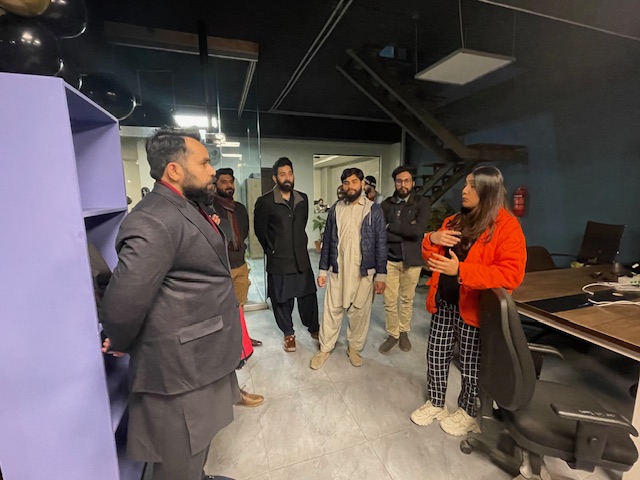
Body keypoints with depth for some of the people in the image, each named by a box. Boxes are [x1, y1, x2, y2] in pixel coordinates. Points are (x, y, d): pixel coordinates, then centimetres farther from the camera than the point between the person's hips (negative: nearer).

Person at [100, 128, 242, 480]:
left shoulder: (187, 209, 9)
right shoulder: (154, 221, -24)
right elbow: (123, 302, -26)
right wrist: (120, 345, -8)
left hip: (200, 355, 9)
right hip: (182, 367, -9)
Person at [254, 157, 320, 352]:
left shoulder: (303, 199, 3)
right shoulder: (265, 202, -11)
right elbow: (260, 230, 0)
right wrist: (272, 250, 8)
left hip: (301, 258, 4)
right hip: (278, 261, -3)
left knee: (308, 294, 13)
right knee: (282, 299, 10)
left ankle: (313, 327, 37)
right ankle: (288, 333, 32)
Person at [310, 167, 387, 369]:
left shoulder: (374, 210, -2)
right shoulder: (335, 209, 5)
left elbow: (381, 243, -3)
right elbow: (327, 241, 7)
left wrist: (380, 275, -6)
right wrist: (322, 270, 5)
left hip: (363, 272, -1)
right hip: (337, 270, 2)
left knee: (359, 312, 11)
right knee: (331, 311, 9)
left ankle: (354, 348, 33)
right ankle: (325, 349, 28)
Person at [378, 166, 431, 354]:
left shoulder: (422, 203, -3)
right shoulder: (386, 204, 2)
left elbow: (418, 230, -18)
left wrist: (392, 226, -13)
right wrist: (405, 230, -16)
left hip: (412, 258, -1)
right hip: (389, 258, 1)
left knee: (407, 299, 14)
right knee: (390, 300, 5)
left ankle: (404, 332, 35)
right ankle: (392, 335, 25)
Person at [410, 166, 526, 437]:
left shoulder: (507, 227, -11)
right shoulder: (455, 221, 9)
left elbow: (511, 274, -22)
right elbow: (431, 259, 13)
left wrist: (460, 270, -30)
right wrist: (432, 240, -10)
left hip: (473, 308, -5)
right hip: (444, 302, 6)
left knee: (471, 364, 13)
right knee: (436, 356, 16)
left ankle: (467, 412, 38)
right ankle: (435, 403, 38)